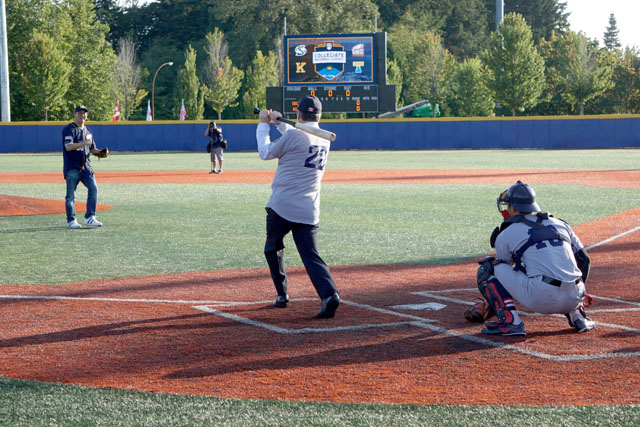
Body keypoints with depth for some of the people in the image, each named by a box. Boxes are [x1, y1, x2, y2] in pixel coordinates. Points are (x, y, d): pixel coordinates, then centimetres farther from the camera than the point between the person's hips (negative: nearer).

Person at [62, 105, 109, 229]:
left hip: (86, 166, 6)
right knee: (71, 194, -3)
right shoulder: (69, 129, -5)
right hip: (72, 167, -6)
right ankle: (71, 220, 6)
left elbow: (92, 148, 23)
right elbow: (68, 147, -19)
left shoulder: (87, 131, 18)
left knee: (93, 188, -7)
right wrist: (83, 143, -28)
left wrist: (100, 152, 3)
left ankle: (89, 218, -3)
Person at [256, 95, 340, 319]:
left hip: (282, 206, -4)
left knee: (273, 248, 19)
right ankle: (329, 293, -25)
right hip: (309, 211, 4)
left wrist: (264, 125, 16)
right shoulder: (324, 139, 11)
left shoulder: (293, 135, -9)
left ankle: (282, 294, 20)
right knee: (311, 255, -2)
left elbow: (266, 153, 4)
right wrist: (280, 123, 37)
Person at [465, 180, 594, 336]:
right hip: (574, 299, 6)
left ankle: (510, 320, -6)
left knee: (487, 267, 8)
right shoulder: (560, 224, 23)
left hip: (541, 300, -6)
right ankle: (577, 315, 17)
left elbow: (504, 267, 24)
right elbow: (584, 260, 25)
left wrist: (490, 305, 41)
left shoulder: (505, 235, 11)